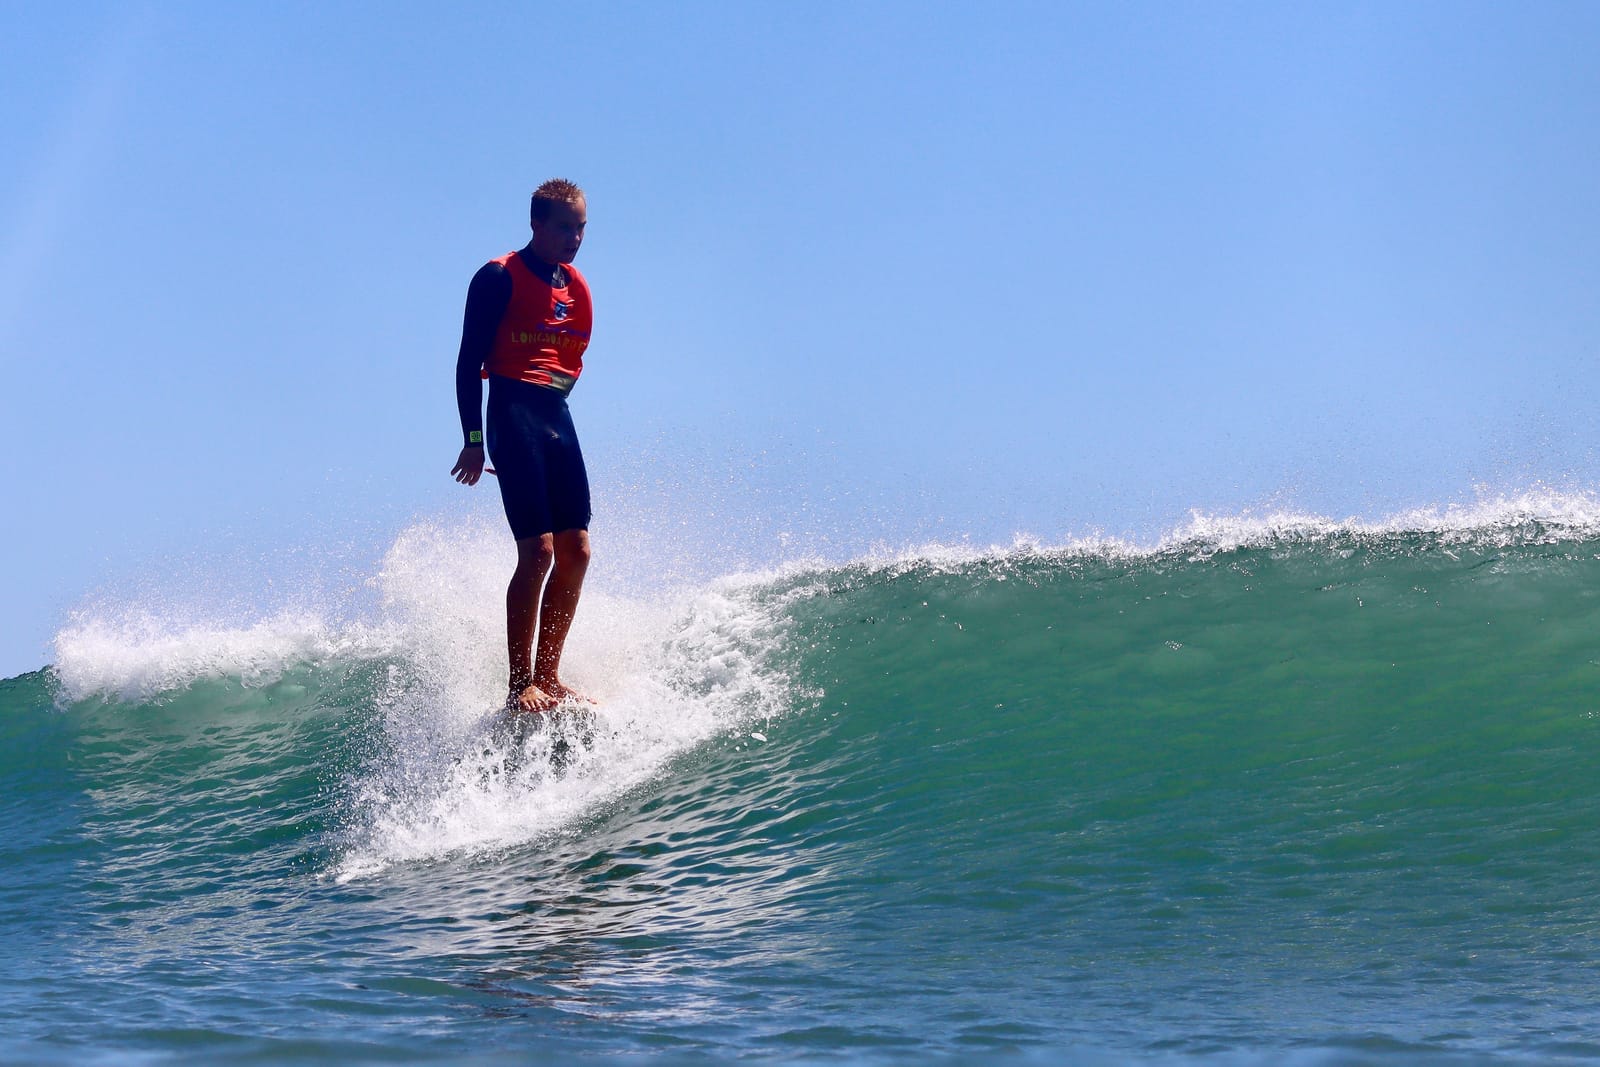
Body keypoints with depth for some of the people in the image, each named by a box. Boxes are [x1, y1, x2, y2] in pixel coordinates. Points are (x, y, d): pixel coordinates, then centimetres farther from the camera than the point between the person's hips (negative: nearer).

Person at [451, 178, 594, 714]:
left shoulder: (576, 287, 16)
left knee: (576, 550, 2)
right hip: (513, 414, -7)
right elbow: (469, 360, -7)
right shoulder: (499, 278, -4)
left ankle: (547, 675, 11)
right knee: (538, 550, -15)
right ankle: (519, 686, -12)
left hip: (558, 418, 7)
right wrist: (473, 439, -14)